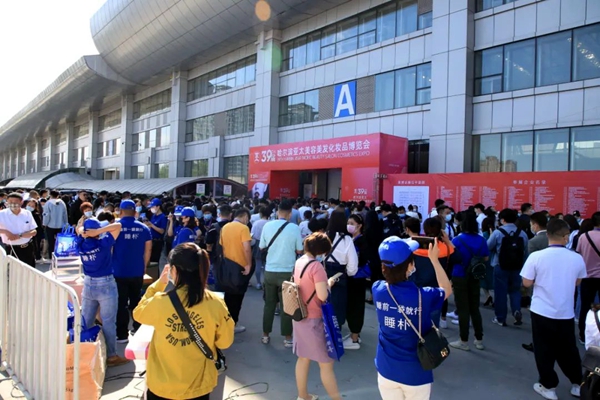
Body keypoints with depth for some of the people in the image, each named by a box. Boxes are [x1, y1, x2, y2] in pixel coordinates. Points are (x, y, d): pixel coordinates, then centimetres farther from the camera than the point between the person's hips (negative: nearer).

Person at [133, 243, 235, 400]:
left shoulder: (159, 302, -19)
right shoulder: (215, 304, -18)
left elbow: (138, 313, 4)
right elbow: (225, 341, -5)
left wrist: (158, 284, 5)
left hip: (162, 386, 0)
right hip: (199, 386, 1)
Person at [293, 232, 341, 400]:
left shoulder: (299, 262, 5)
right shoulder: (316, 266, -21)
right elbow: (323, 295, -24)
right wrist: (329, 283, -7)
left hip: (300, 317, 8)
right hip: (313, 319, -8)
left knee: (303, 358, 19)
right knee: (326, 363, 4)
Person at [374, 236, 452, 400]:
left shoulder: (378, 290, -15)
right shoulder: (423, 297, -23)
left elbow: (391, 272, 10)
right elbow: (447, 289, 0)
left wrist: (403, 251, 8)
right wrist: (434, 259, -1)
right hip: (415, 374, -2)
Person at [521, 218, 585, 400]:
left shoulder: (536, 256, -15)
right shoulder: (577, 258, -6)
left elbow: (527, 283, -9)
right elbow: (577, 282, 9)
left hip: (542, 312, -3)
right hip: (566, 313, 3)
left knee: (544, 350, 11)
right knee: (568, 350, 20)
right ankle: (577, 384, 34)